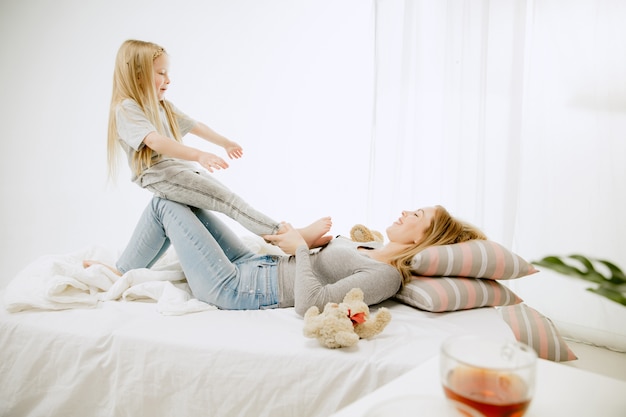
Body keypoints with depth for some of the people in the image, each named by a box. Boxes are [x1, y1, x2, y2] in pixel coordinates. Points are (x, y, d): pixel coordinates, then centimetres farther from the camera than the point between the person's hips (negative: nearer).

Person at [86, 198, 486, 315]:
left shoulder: (385, 276, -23)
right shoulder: (377, 249, 4)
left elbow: (307, 303, -31)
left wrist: (301, 247, -18)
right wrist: (296, 239, 1)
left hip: (236, 290, -9)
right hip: (256, 266, 9)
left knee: (165, 206, -2)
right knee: (178, 202, 15)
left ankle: (118, 277, 21)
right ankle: (125, 272, 29)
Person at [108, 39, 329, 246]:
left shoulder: (163, 107, 20)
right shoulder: (126, 109, -10)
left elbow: (196, 126, 33)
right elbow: (156, 142, -28)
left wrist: (226, 143, 44)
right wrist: (198, 155, -41)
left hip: (184, 170, 9)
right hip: (161, 176, -9)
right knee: (228, 199, -20)